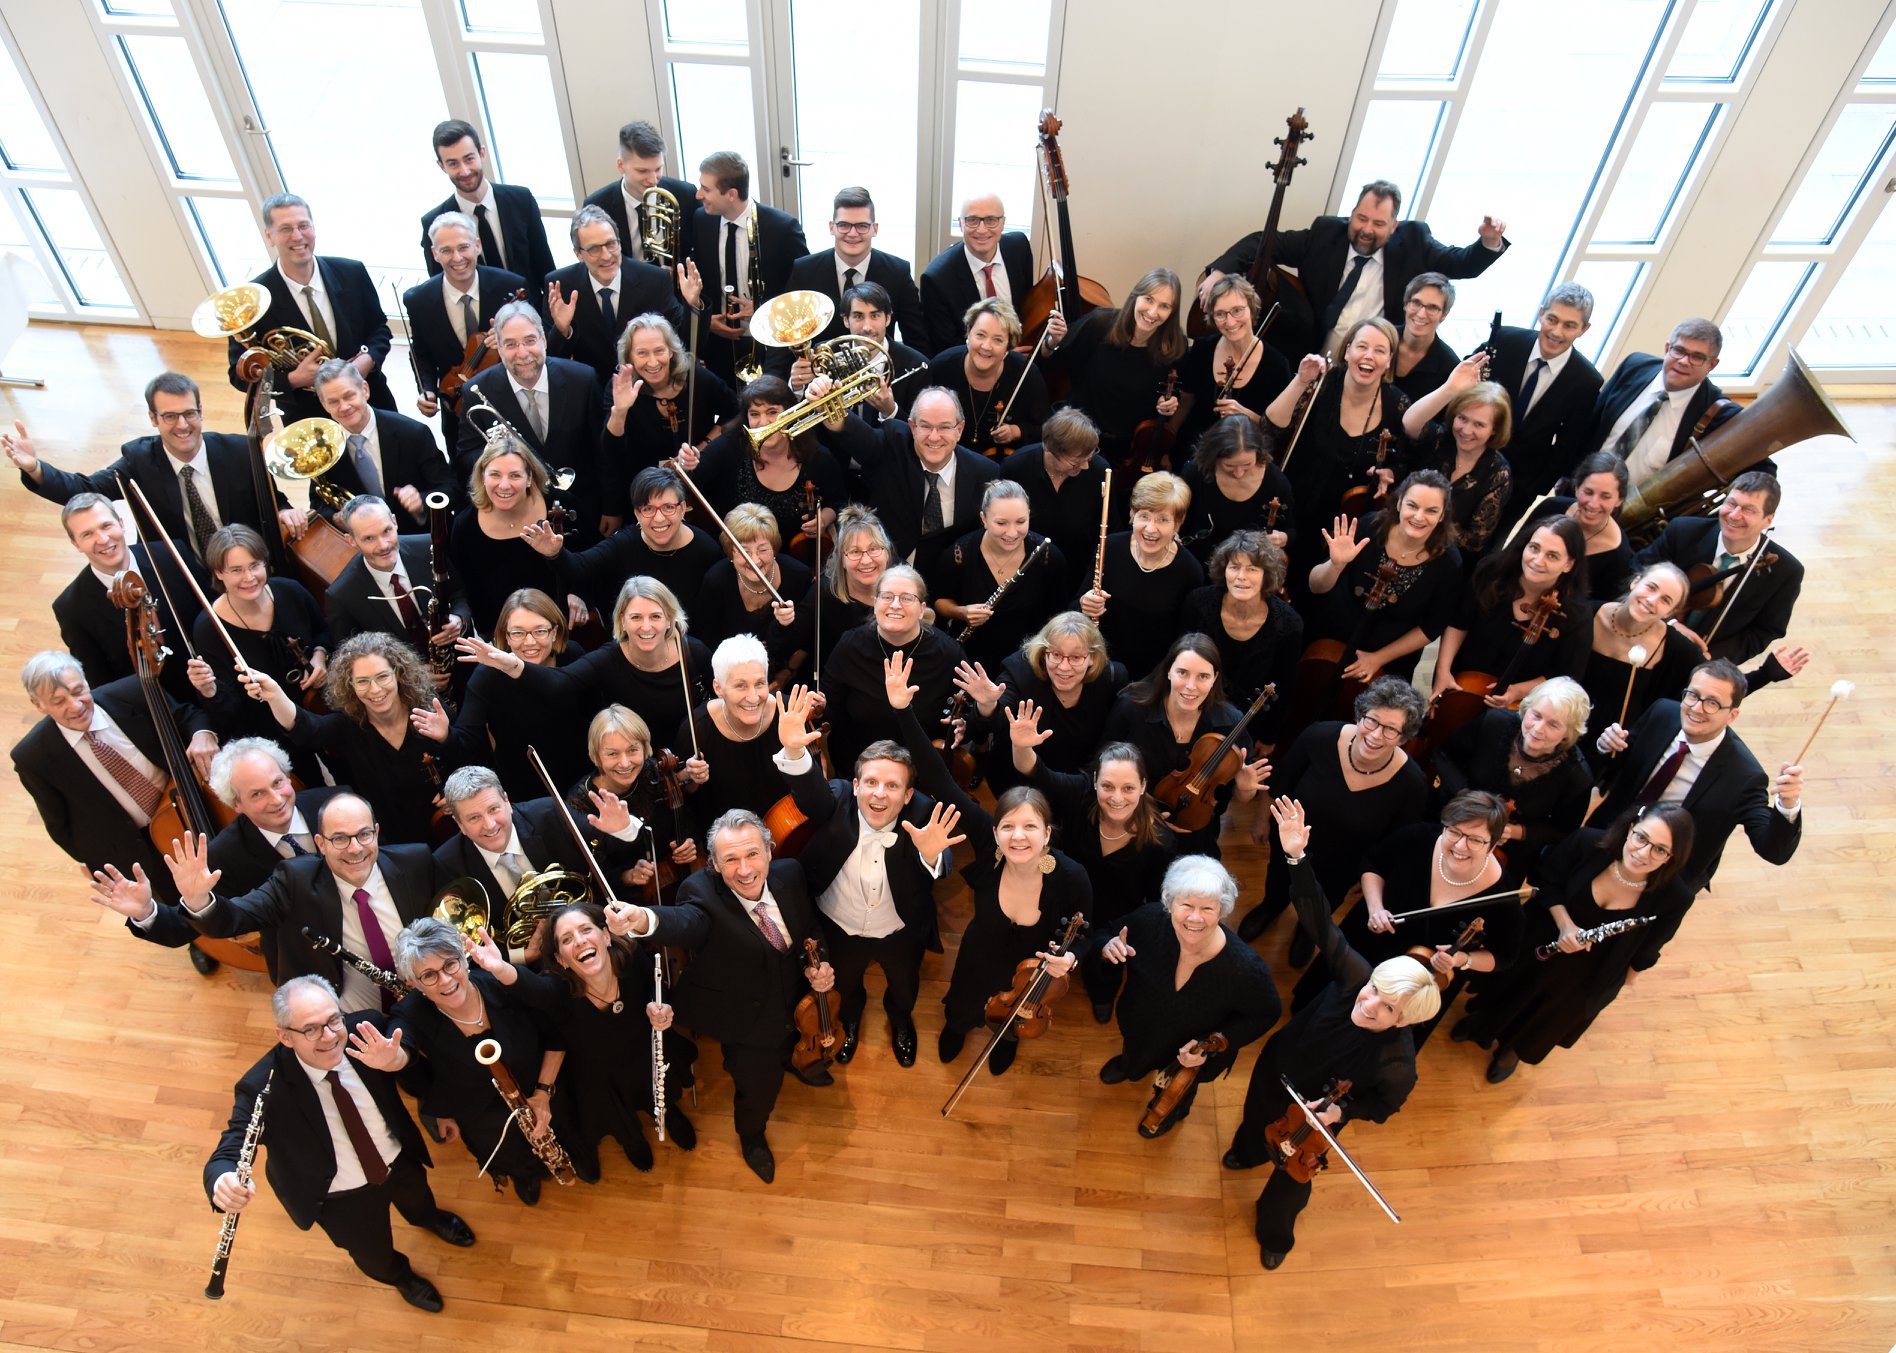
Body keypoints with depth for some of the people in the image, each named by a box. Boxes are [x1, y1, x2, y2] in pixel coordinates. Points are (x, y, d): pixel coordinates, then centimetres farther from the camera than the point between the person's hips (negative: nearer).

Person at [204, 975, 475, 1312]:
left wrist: (391, 1061, -39)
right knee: (376, 1259, 27)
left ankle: (427, 1217, 75)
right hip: (341, 1198, -2)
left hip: (401, 1161, 2)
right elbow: (226, 1155, -32)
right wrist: (222, 1183, -58)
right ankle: (400, 1276, 65)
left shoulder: (366, 1029, -29)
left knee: (418, 1201, 36)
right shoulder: (263, 1087, -35)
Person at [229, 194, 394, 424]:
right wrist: (294, 380, -28)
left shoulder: (353, 273, -10)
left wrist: (368, 359, -18)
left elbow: (379, 327, 4)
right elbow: (241, 375, -10)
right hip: (308, 421, -2)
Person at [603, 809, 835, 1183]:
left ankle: (795, 1061, 72)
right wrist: (644, 920, -79)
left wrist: (817, 965, -19)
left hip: (793, 1000, 5)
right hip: (746, 1021, -5)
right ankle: (752, 1137, 45)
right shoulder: (703, 892, -33)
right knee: (760, 1086, 6)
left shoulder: (790, 873, -20)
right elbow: (685, 921, -57)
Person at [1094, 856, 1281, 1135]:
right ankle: (1128, 1062, 75)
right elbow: (1111, 933, -12)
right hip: (1140, 1029, 2)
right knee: (1133, 1063, 38)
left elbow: (1266, 1014, -19)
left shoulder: (1246, 968, -41)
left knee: (1178, 1091, 34)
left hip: (1190, 1059, -2)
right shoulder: (1149, 919, -35)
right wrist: (1108, 949, -35)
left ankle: (1177, 1110, 70)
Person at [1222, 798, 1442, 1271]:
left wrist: (1339, 1111, -33)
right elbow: (1319, 919, -42)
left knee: (1291, 1179, 24)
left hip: (1315, 1115, -2)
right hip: (1275, 1068, 2)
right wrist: (1296, 856, -54)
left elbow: (1381, 1106, -17)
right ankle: (1249, 1152, 74)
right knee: (1256, 1122, 35)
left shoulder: (1397, 1066, -40)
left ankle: (1275, 1233, 60)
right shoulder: (1355, 975, -37)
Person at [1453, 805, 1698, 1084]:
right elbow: (1548, 881, -11)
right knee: (1512, 988, 26)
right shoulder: (1589, 843, -31)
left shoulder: (1674, 898, -30)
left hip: (1593, 975, 0)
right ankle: (1482, 1023, 59)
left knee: (1553, 1016, 24)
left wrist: (1630, 974, 8)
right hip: (1542, 942, 0)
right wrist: (1564, 924, -25)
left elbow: (1647, 947, -8)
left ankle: (1515, 1050, 57)